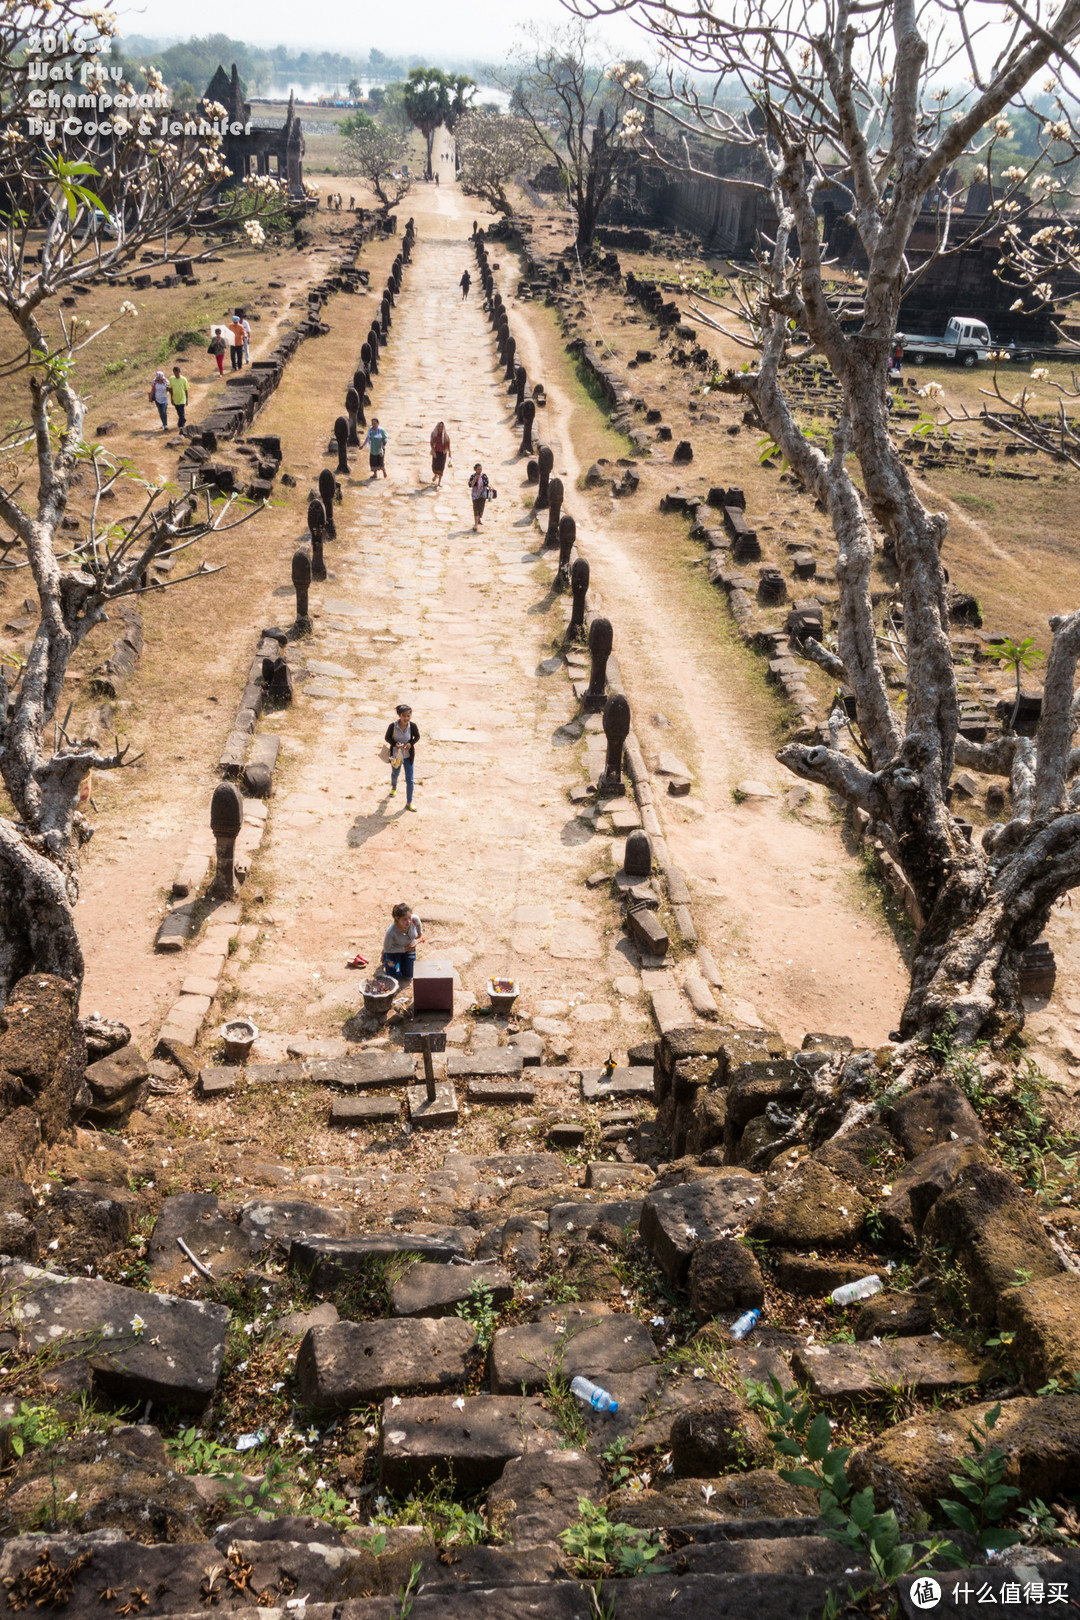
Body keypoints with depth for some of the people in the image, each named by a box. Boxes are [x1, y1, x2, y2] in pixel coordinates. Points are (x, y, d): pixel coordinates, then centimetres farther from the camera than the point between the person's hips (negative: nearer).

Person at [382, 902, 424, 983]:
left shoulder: (414, 919, -35)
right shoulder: (390, 932, -43)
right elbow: (387, 948, -23)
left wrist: (420, 934, 11)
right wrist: (404, 949, -27)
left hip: (409, 947, 3)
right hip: (394, 949, -3)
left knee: (408, 978, 10)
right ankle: (385, 958, 29)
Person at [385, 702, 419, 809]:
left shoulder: (412, 725, -21)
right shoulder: (392, 726, -24)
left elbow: (417, 737, -3)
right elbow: (387, 738, -8)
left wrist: (411, 744, -22)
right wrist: (395, 744, -27)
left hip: (408, 756, -1)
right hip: (396, 755, 1)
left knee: (409, 780, 0)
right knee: (395, 773, 29)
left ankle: (409, 803, 17)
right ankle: (394, 787, 63)